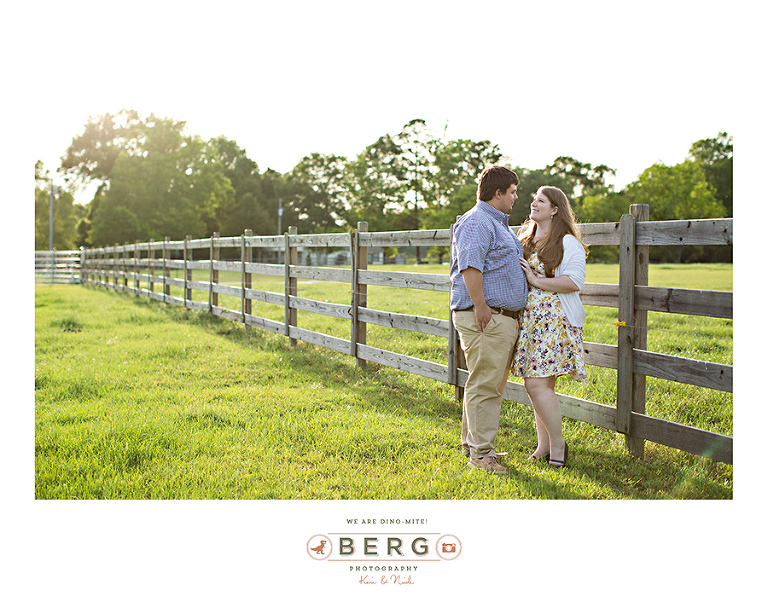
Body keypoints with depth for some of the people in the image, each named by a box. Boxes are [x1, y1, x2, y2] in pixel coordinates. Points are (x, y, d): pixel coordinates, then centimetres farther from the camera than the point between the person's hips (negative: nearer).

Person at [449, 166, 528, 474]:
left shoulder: (499, 223, 23)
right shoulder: (476, 222, -12)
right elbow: (470, 266, -22)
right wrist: (480, 305, -26)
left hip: (504, 318, 11)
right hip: (485, 318, -11)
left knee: (492, 384, 15)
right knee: (484, 385, -8)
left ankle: (471, 442, 25)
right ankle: (480, 452, -2)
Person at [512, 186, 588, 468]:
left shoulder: (568, 243, -4)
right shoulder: (525, 240, 19)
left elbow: (574, 282, -15)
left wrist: (537, 281, -15)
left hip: (554, 320, -7)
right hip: (528, 318, 7)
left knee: (537, 384, -13)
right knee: (535, 384, 7)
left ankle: (558, 443, 2)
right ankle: (544, 445, 16)